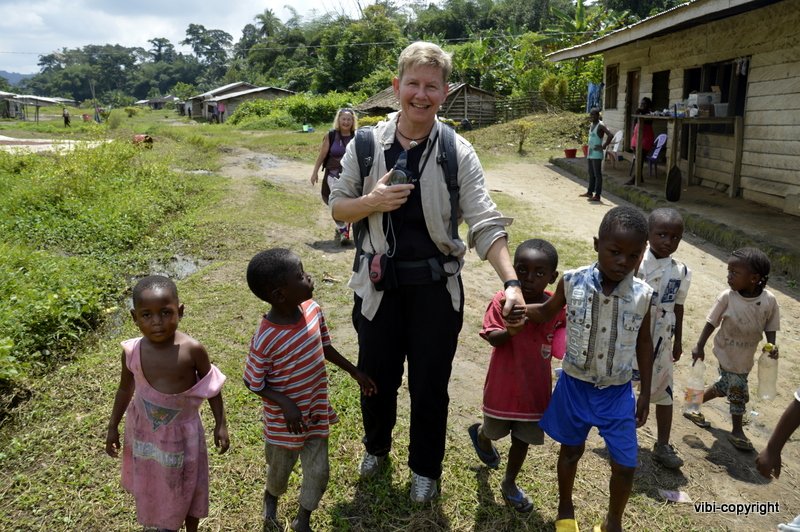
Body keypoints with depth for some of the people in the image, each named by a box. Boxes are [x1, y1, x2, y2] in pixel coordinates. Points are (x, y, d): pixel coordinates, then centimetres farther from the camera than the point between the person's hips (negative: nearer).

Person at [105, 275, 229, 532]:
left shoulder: (192, 349, -25)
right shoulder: (132, 351, -18)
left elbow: (212, 387, -9)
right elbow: (125, 388, 1)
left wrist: (220, 425, -6)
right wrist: (113, 427, 9)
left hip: (182, 431, -2)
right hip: (145, 430, 2)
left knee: (188, 487, 17)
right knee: (152, 484, 22)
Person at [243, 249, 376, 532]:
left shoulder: (313, 309, -14)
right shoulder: (265, 340, -31)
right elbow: (253, 383, -16)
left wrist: (355, 372, 9)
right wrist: (286, 404, -27)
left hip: (317, 410, 4)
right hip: (285, 420, -4)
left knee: (318, 472, 14)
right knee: (280, 470, 22)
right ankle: (270, 496, 58)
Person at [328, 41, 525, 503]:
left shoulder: (458, 153, -9)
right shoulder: (366, 145, -5)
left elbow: (486, 223, -14)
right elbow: (338, 207, 3)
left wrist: (511, 281, -28)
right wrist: (373, 202, -19)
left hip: (437, 287, -1)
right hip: (379, 285, 2)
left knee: (431, 383, 12)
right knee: (376, 374, 18)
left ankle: (426, 468, 38)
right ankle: (377, 446, 48)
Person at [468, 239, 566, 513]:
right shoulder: (502, 300, -18)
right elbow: (492, 338, -21)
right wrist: (510, 330, -41)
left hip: (535, 386, 2)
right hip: (503, 384, -2)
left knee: (523, 438, 16)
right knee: (495, 430, 22)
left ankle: (509, 484, 38)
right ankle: (481, 434, 59)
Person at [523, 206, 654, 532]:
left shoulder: (643, 295, -13)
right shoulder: (572, 282, -16)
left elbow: (643, 343, 1)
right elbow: (548, 312, 3)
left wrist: (645, 393, 5)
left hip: (618, 392, 1)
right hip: (575, 385, 0)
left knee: (625, 465, 6)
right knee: (571, 450, 19)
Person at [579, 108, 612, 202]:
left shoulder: (600, 126, -13)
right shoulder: (591, 125, 13)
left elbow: (611, 135, -24)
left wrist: (604, 146, -20)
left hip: (597, 154, -9)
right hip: (590, 153, 9)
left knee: (597, 175, -6)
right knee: (591, 174, 16)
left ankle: (597, 195, -4)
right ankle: (590, 192, 27)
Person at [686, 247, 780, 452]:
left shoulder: (769, 300, -15)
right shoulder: (727, 297, -20)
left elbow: (769, 327, -2)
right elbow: (711, 322, -10)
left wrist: (772, 346, -19)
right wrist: (700, 346, -6)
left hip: (746, 357, 4)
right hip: (727, 353, -4)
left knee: (725, 386, 18)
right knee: (738, 390, 4)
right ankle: (737, 431, 26)